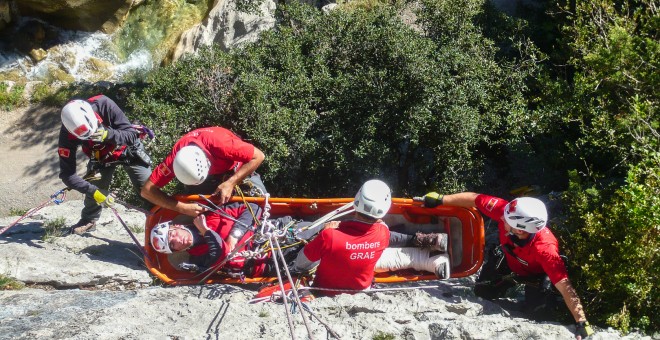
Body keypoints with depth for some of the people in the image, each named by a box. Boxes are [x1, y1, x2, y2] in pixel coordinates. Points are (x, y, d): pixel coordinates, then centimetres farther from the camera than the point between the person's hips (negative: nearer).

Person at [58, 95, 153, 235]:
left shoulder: (103, 104, -36)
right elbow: (67, 173, -27)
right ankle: (88, 221, 26)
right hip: (101, 158, 2)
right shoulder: (67, 134, -31)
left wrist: (109, 134, -49)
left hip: (128, 149, -1)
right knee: (94, 191, -3)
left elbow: (132, 134, -30)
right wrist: (93, 190, -38)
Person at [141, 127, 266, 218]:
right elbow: (147, 190, -33)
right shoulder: (175, 157, -35)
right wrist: (183, 208, -43)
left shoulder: (218, 142, -44)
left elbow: (258, 156, -35)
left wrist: (231, 183, -42)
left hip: (235, 170, -2)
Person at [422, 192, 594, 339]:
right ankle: (512, 285, 37)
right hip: (509, 258, 4)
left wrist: (581, 324, -44)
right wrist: (441, 199, -21)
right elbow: (474, 199, -26)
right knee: (482, 292, 6)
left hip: (534, 272, -3)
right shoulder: (505, 209, -40)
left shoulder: (545, 248, -48)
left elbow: (565, 287, -46)